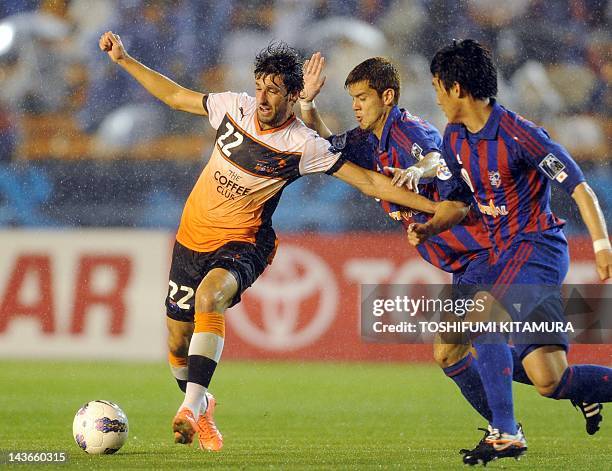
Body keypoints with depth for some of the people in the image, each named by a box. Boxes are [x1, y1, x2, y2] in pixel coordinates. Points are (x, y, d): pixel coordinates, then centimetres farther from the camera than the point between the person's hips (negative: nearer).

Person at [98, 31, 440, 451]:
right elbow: (174, 96, 11)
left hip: (242, 243, -4)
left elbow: (369, 182, -12)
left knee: (209, 296, -37)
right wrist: (124, 59, 10)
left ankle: (192, 403, -36)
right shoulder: (235, 107, -5)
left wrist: (435, 208, -17)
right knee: (178, 343, 7)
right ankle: (200, 406, 39)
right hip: (193, 237, 4)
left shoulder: (303, 145, -14)